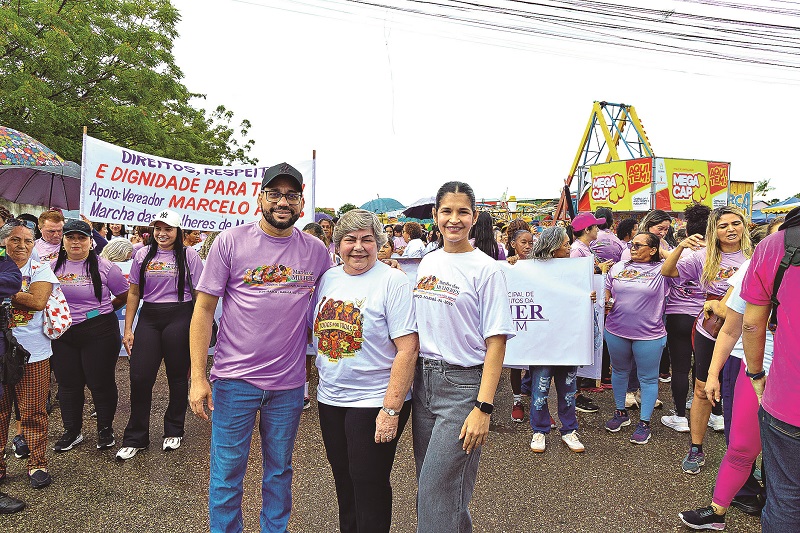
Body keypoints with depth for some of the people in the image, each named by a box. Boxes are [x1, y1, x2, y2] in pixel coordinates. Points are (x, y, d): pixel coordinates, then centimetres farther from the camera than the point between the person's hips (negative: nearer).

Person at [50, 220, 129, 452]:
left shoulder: (104, 266, -5)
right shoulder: (53, 266, 6)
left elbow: (124, 295, 3)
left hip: (98, 333, -4)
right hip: (62, 334, 4)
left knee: (100, 381, 3)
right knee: (67, 383, 12)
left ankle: (105, 429, 20)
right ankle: (72, 431, 27)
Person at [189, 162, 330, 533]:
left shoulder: (316, 251, 1)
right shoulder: (230, 242, -5)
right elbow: (204, 309, -5)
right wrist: (197, 377, -8)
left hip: (289, 383, 2)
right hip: (235, 378, -2)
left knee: (279, 470, 18)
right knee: (227, 473, 9)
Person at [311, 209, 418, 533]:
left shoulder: (393, 281, -13)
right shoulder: (328, 279, 5)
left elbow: (408, 349, -18)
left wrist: (392, 409, -21)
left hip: (374, 402, -6)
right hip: (330, 399, 6)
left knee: (369, 488, 6)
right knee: (343, 481, 20)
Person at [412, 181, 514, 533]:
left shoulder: (486, 270, -9)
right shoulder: (427, 263, 9)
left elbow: (495, 343, -13)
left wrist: (483, 408, -18)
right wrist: (411, 382, 10)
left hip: (463, 385, -6)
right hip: (424, 380, 6)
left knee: (437, 490, -3)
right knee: (428, 485, 15)